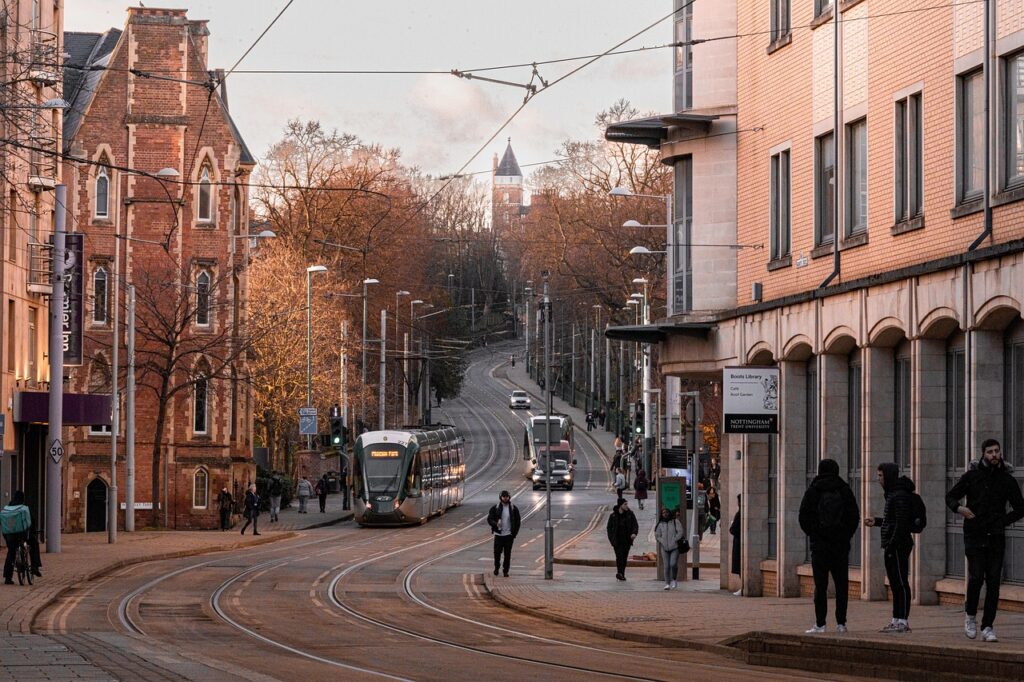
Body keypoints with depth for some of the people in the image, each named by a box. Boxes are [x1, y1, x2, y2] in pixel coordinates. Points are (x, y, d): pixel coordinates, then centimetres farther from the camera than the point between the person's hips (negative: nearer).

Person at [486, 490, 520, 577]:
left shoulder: (514, 509, 4)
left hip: (509, 535, 0)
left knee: (507, 554, 0)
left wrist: (514, 534, -2)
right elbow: (489, 519, -1)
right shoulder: (495, 508, 2)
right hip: (498, 534, 0)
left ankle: (505, 571, 10)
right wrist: (495, 524, -23)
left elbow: (518, 522, 7)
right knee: (497, 552, 0)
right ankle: (496, 567, 25)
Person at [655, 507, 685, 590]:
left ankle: (673, 579, 7)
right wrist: (663, 542, -3)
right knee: (666, 566, -2)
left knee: (673, 564, -15)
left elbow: (680, 532, -4)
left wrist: (674, 541, -11)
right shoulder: (660, 524, 12)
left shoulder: (675, 522, 4)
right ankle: (667, 583, 4)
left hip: (675, 547, -3)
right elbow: (657, 535, 13)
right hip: (665, 548, 3)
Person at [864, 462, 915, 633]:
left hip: (898, 547, -11)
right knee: (894, 584, 13)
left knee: (901, 583, -7)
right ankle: (896, 620, 17)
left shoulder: (900, 496, -16)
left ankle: (903, 622, -6)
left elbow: (901, 524, -21)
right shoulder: (892, 494, 17)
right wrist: (876, 521, 19)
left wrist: (890, 546, -21)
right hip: (892, 548, 11)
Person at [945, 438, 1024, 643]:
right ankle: (970, 614, 13)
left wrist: (1003, 521, -1)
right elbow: (950, 496, 10)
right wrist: (959, 508, -11)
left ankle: (987, 628, 3)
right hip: (974, 536, -2)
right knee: (976, 577, -13)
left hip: (996, 537, 2)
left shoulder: (1007, 480, 6)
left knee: (993, 582, -2)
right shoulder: (971, 476, 2)